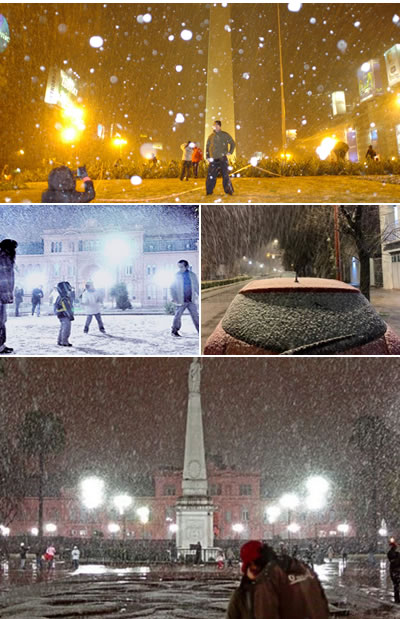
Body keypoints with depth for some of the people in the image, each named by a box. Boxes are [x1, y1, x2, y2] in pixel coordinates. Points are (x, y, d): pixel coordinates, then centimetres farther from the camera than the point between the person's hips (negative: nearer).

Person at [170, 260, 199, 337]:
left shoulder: (192, 275, 6)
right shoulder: (177, 276, 0)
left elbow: (196, 287, 15)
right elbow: (172, 288, 2)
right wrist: (174, 298, -9)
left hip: (191, 301, 2)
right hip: (181, 301, -2)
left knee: (195, 316, -1)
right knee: (177, 316, -3)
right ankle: (175, 331, 12)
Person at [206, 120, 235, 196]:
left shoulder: (225, 135, 4)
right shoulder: (211, 136, 11)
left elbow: (233, 143, 14)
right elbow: (207, 147, 19)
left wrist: (230, 152, 4)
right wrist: (208, 157, 9)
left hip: (222, 159, -2)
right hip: (213, 159, 3)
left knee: (225, 175, -5)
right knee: (211, 176, -1)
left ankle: (228, 190, 2)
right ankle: (209, 191, 6)